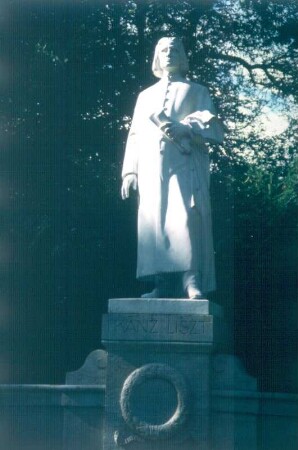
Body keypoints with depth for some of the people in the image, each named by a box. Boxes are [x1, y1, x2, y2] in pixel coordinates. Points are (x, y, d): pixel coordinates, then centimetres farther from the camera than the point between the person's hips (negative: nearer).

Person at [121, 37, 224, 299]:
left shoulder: (197, 92, 19)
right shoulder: (145, 96, 28)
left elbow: (212, 123, 3)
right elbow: (135, 135, 21)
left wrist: (184, 127, -16)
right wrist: (130, 171, 8)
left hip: (185, 165, -3)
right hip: (152, 168, 3)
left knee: (186, 218, -19)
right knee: (155, 223, -7)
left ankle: (193, 283, -26)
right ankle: (164, 286, -10)